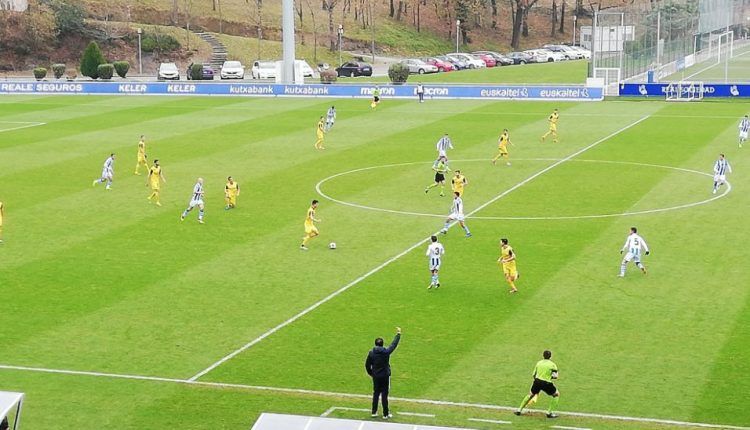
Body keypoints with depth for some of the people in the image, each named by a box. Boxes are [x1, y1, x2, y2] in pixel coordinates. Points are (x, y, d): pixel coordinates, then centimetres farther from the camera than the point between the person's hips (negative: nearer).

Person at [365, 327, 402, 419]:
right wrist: (398, 334, 12)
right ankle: (385, 414, 8)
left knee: (376, 394, 15)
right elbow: (394, 344, 0)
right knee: (384, 395, 3)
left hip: (375, 376, 2)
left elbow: (367, 365, 0)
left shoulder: (371, 353, -6)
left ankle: (374, 412, 18)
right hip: (385, 376, -2)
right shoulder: (386, 352, -12)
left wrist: (371, 374, 16)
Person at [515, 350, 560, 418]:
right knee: (557, 394, 17)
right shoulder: (552, 364, 1)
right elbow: (555, 376, -6)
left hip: (537, 381, 4)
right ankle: (549, 412, 12)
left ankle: (519, 410, 27)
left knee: (530, 394, 25)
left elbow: (534, 374, 16)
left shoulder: (539, 363, 13)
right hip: (546, 383, -4)